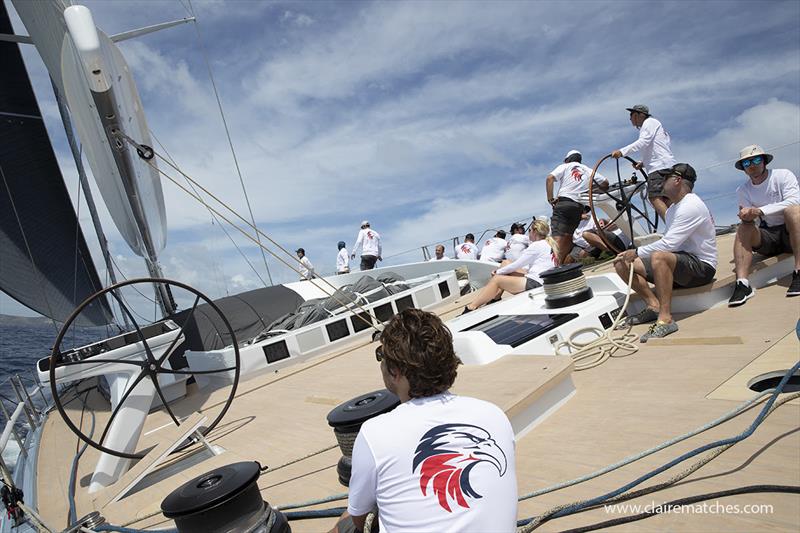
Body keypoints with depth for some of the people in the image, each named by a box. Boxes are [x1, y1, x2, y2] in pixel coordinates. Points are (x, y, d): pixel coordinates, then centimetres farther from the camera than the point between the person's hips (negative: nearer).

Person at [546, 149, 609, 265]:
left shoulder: (565, 166, 14)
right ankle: (560, 262, 0)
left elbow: (549, 178, -3)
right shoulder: (588, 170, 25)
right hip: (579, 206, 4)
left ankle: (556, 264, -35)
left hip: (563, 202, -4)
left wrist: (550, 198, -3)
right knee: (567, 236, 11)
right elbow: (605, 182, 18)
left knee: (557, 236, -17)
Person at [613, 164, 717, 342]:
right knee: (622, 264, -4)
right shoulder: (672, 209, 19)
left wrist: (637, 252, -15)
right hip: (680, 263, 10)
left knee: (659, 257, -41)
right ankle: (654, 305, -14)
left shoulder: (691, 206, -14)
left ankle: (665, 319, -37)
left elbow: (669, 244, -24)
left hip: (702, 266, -9)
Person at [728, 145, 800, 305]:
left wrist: (760, 211, -28)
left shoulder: (783, 175, -2)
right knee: (744, 228, -23)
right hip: (768, 239, 3)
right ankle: (742, 284, -37)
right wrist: (747, 217, -27)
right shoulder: (743, 190, 8)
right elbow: (748, 219, -1)